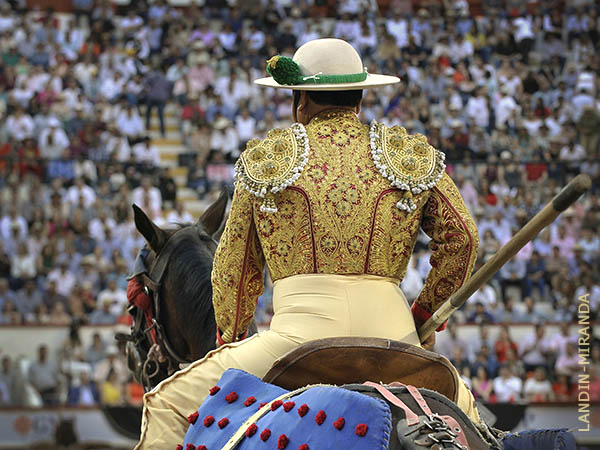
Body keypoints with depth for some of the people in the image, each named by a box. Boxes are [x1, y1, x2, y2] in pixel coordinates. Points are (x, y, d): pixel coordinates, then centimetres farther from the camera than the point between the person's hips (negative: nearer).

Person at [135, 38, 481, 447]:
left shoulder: (265, 158, 11)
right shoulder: (411, 157, 14)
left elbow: (236, 266, 16)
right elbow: (462, 237, 9)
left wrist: (231, 340, 30)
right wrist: (423, 314, 20)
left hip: (302, 332, -2)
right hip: (390, 332, 3)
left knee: (168, 405, 9)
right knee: (463, 411, 31)